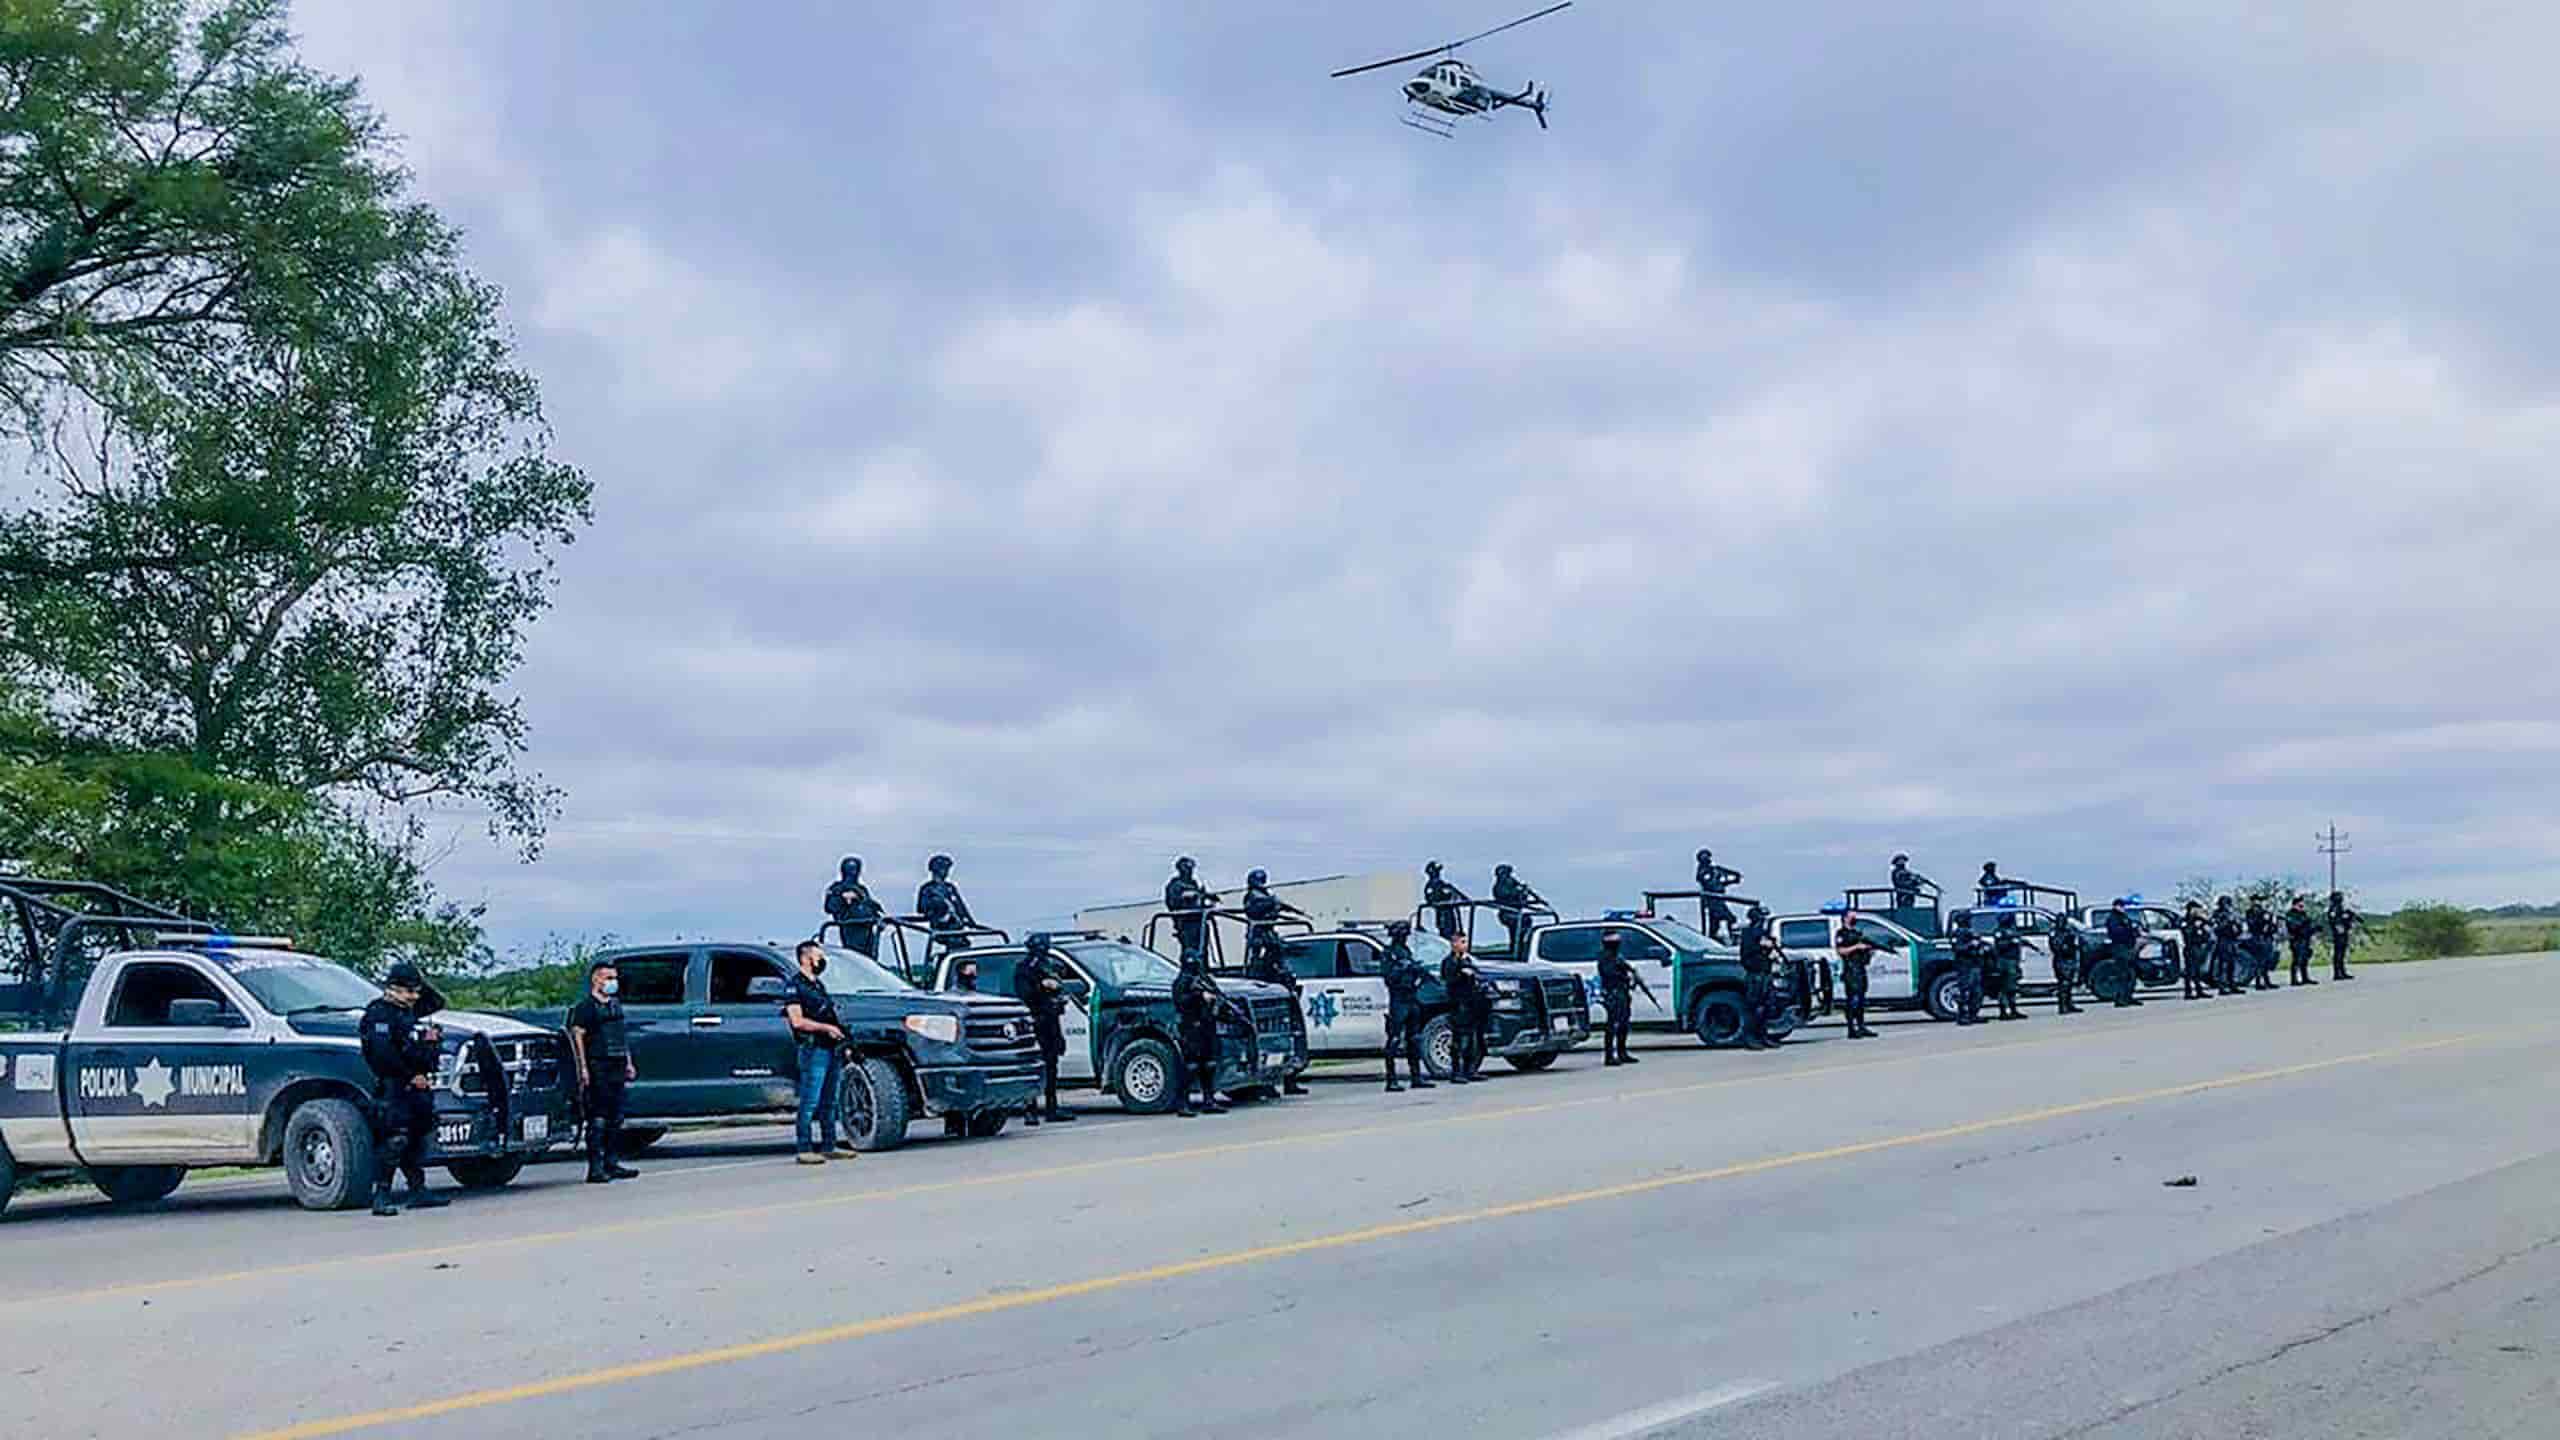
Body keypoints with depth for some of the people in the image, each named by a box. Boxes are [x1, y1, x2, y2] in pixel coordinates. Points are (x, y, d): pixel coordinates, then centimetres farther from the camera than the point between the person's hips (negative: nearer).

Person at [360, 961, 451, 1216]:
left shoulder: (408, 1011, 17)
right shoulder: (379, 1014, -10)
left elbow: (437, 1003, 31)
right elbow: (383, 1054, -21)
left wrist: (423, 983, 13)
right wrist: (411, 1076, -18)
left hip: (416, 1087, 9)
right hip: (394, 1088, -9)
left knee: (417, 1138, 14)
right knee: (394, 1140, -13)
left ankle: (418, 1191, 22)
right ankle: (381, 1197, -11)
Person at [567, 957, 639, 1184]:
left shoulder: (615, 1004, 17)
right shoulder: (585, 1007, -6)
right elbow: (577, 1037, -12)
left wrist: (628, 1063, 21)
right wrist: (583, 1069, -19)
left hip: (617, 1069, 8)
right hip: (598, 1070, -8)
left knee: (615, 1119, 11)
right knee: (598, 1120, -8)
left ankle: (611, 1163, 18)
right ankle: (595, 1168, -6)